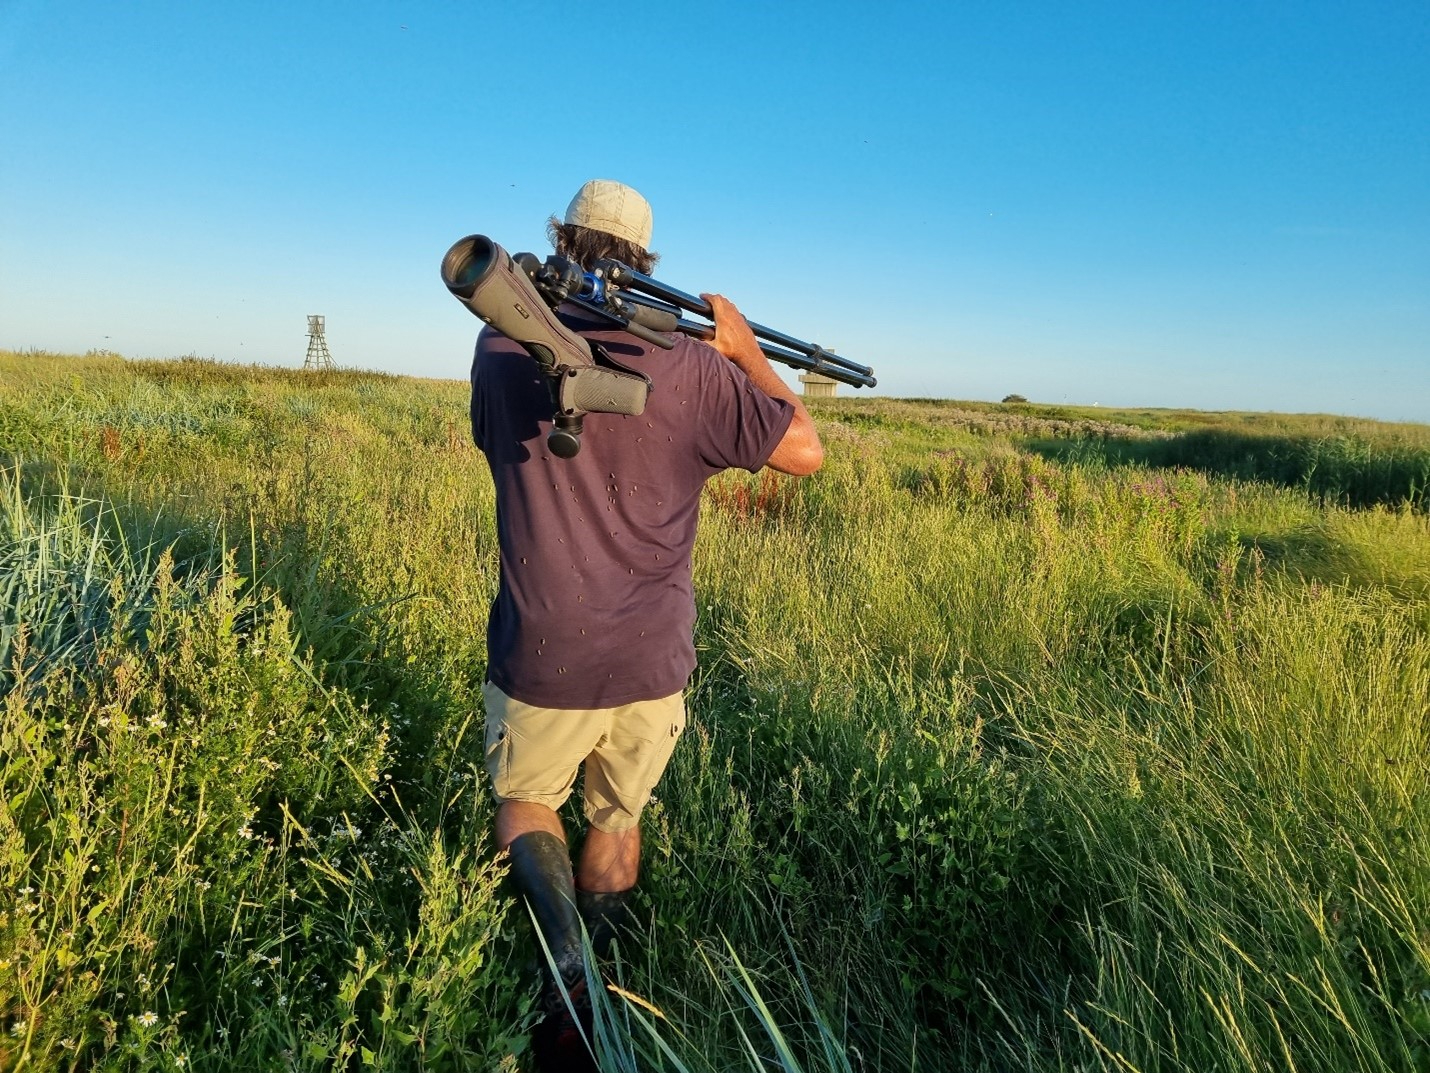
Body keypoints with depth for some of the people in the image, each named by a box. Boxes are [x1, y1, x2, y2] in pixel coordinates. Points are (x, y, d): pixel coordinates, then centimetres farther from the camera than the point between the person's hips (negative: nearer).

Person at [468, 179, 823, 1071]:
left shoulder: (502, 351, -5)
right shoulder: (689, 366, -12)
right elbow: (806, 450, -4)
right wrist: (744, 349, 7)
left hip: (542, 660, 0)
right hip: (652, 662, 0)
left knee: (525, 799, 24)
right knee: (618, 819, 23)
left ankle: (565, 953, 0)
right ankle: (605, 985, 37)